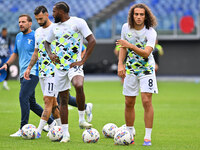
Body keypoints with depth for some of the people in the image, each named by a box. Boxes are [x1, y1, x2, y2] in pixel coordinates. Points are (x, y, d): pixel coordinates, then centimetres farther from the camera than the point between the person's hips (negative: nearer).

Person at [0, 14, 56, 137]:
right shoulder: (18, 37, 16)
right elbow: (16, 53, 28)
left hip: (33, 72, -8)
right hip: (23, 73, 8)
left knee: (23, 97, -20)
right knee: (31, 103, 10)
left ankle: (23, 129, -20)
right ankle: (51, 122, 22)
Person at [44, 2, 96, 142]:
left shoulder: (78, 22, -4)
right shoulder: (55, 27, 14)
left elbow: (92, 41, -9)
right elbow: (47, 42, 31)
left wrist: (83, 61, -13)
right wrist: (50, 54, 10)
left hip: (74, 64, -6)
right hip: (59, 66, 6)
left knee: (79, 86, -34)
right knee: (63, 99, 4)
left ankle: (82, 119, -19)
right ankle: (65, 133, 9)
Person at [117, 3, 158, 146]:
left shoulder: (151, 32, -16)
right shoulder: (126, 27, -3)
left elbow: (146, 53, -27)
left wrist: (131, 46, -38)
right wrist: (120, 64, 0)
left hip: (146, 70, -4)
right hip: (130, 70, 4)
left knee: (147, 101, -12)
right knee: (129, 103, 6)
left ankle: (148, 137, -7)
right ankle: (130, 133, 20)